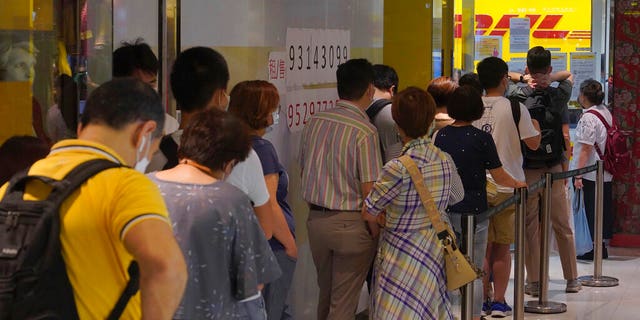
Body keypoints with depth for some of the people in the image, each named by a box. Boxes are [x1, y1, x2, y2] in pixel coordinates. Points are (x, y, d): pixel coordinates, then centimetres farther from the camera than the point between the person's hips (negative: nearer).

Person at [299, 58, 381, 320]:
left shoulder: (314, 122, 2)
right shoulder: (364, 131, -17)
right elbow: (369, 190, -18)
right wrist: (375, 230, -6)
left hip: (315, 219, 6)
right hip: (350, 223, -6)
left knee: (325, 295, 21)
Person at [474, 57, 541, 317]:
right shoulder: (515, 108, -9)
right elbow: (533, 142, -4)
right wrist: (536, 126, 16)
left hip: (477, 185, 3)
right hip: (505, 186, -2)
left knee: (482, 247, 10)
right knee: (501, 249, 7)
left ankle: (483, 301, 12)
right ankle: (498, 303, 9)